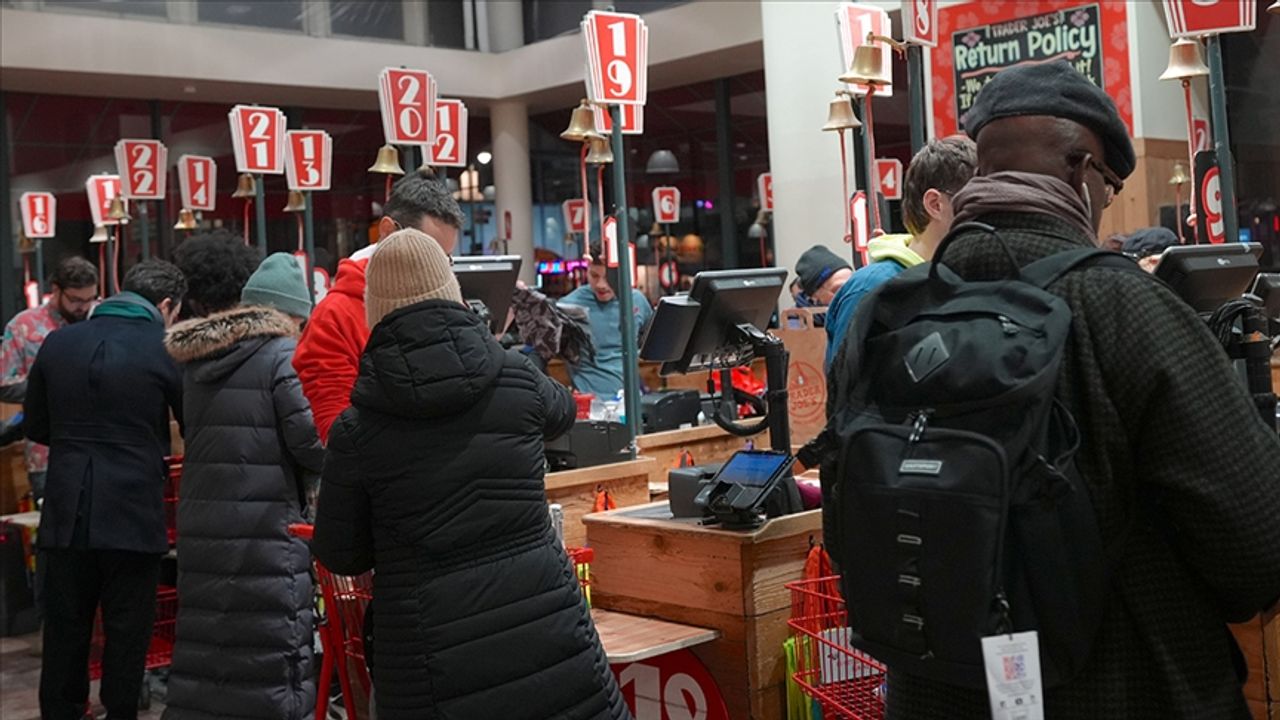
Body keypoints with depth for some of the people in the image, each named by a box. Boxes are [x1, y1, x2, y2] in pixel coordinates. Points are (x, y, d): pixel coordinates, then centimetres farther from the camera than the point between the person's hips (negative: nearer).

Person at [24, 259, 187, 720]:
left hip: (66, 514, 4)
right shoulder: (165, 349, -8)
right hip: (134, 515, -4)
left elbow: (36, 427, 13)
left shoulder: (58, 343, 5)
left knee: (64, 631, 13)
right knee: (127, 632, 6)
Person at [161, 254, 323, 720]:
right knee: (271, 655, -1)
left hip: (201, 529, 7)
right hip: (265, 537, -7)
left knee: (206, 650, 13)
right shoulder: (283, 356, -8)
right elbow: (313, 442, -13)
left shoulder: (198, 361, 14)